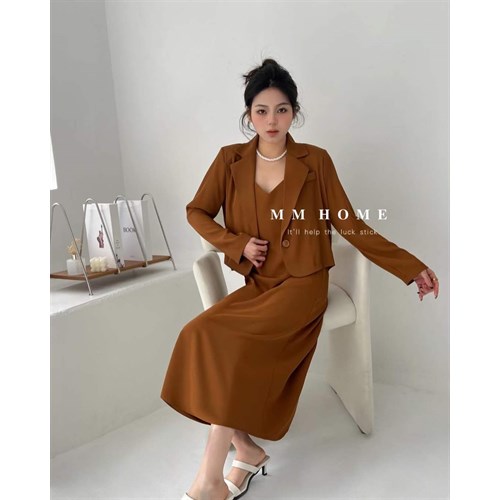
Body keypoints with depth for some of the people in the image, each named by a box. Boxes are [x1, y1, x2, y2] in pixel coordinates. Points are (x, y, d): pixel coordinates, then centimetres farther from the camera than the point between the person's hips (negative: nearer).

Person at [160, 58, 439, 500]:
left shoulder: (316, 161, 0)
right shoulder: (230, 160, 6)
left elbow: (350, 225, 1)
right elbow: (197, 212, 12)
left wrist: (411, 267, -3)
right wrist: (237, 243, -4)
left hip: (302, 285, -3)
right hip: (256, 286, 4)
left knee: (225, 341, -26)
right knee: (203, 336, -24)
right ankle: (247, 451, -6)